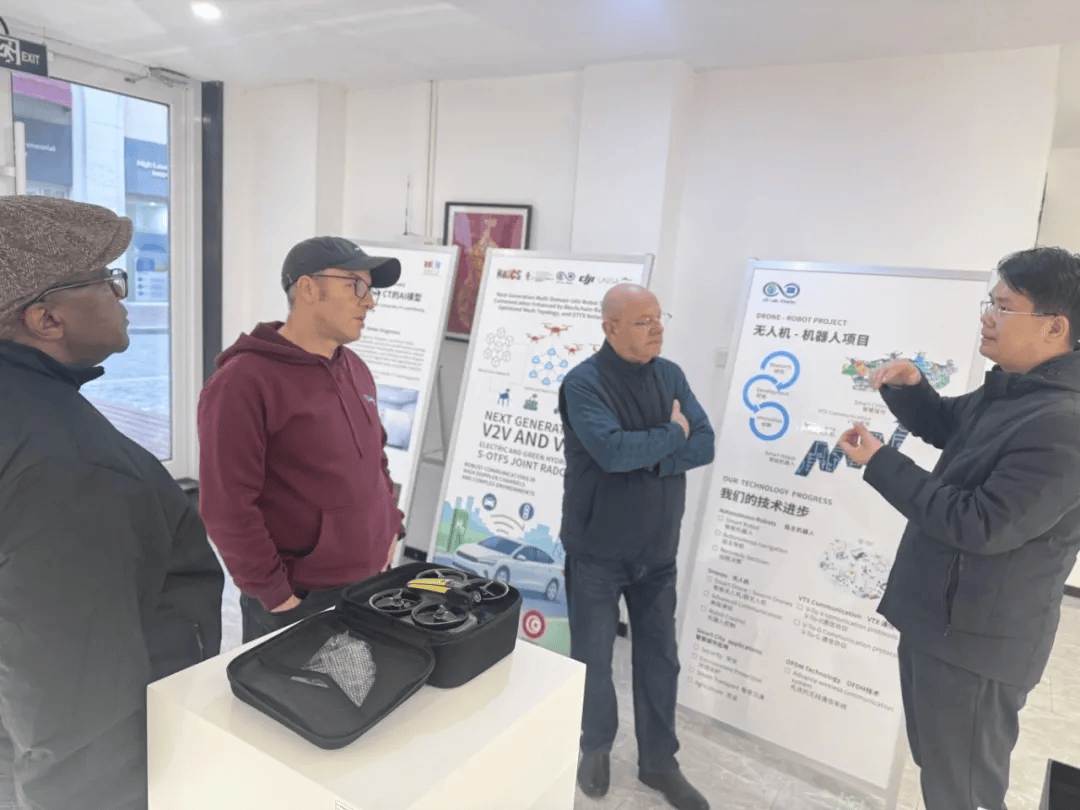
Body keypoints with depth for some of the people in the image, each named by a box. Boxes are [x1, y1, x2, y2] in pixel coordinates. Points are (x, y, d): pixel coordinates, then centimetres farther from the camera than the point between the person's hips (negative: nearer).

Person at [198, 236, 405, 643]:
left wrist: (390, 527, 11)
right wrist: (272, 590, -15)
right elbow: (227, 505, -19)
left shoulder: (355, 370, 8)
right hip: (296, 599, -7)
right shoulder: (243, 383, -17)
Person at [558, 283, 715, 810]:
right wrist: (672, 435, -16)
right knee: (593, 659, 13)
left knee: (659, 658, 16)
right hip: (597, 552, -4)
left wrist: (643, 458, -21)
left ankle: (659, 761, 35)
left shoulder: (670, 375, 0)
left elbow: (704, 446, -7)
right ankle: (595, 748, 39)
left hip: (658, 549, 5)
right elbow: (612, 450, -31)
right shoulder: (584, 383, -17)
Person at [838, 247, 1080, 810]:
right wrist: (910, 387, -2)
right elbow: (944, 426, 21)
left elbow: (981, 526, -29)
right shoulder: (1008, 389, 5)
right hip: (938, 618, 10)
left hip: (975, 639, -10)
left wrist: (879, 464, -23)